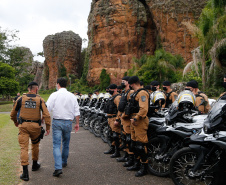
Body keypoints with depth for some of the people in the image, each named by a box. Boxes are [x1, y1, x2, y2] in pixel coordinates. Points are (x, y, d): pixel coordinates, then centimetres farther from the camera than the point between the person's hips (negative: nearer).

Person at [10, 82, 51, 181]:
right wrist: (48, 127, -4)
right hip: (35, 126, 0)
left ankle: (25, 173, -4)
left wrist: (15, 122, 28)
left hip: (23, 125, 0)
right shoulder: (40, 100, -3)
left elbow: (13, 114, 10)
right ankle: (35, 165, 39)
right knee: (35, 146, 21)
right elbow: (46, 115, -10)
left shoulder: (20, 99, 1)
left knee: (24, 148, 0)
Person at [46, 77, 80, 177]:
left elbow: (47, 109, -8)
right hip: (68, 122, 3)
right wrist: (77, 123, 15)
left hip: (57, 122, -3)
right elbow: (77, 112, 7)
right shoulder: (72, 96, 6)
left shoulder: (54, 95, -4)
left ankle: (58, 168, -13)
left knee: (56, 145, -3)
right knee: (66, 143, 20)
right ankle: (64, 162, 34)